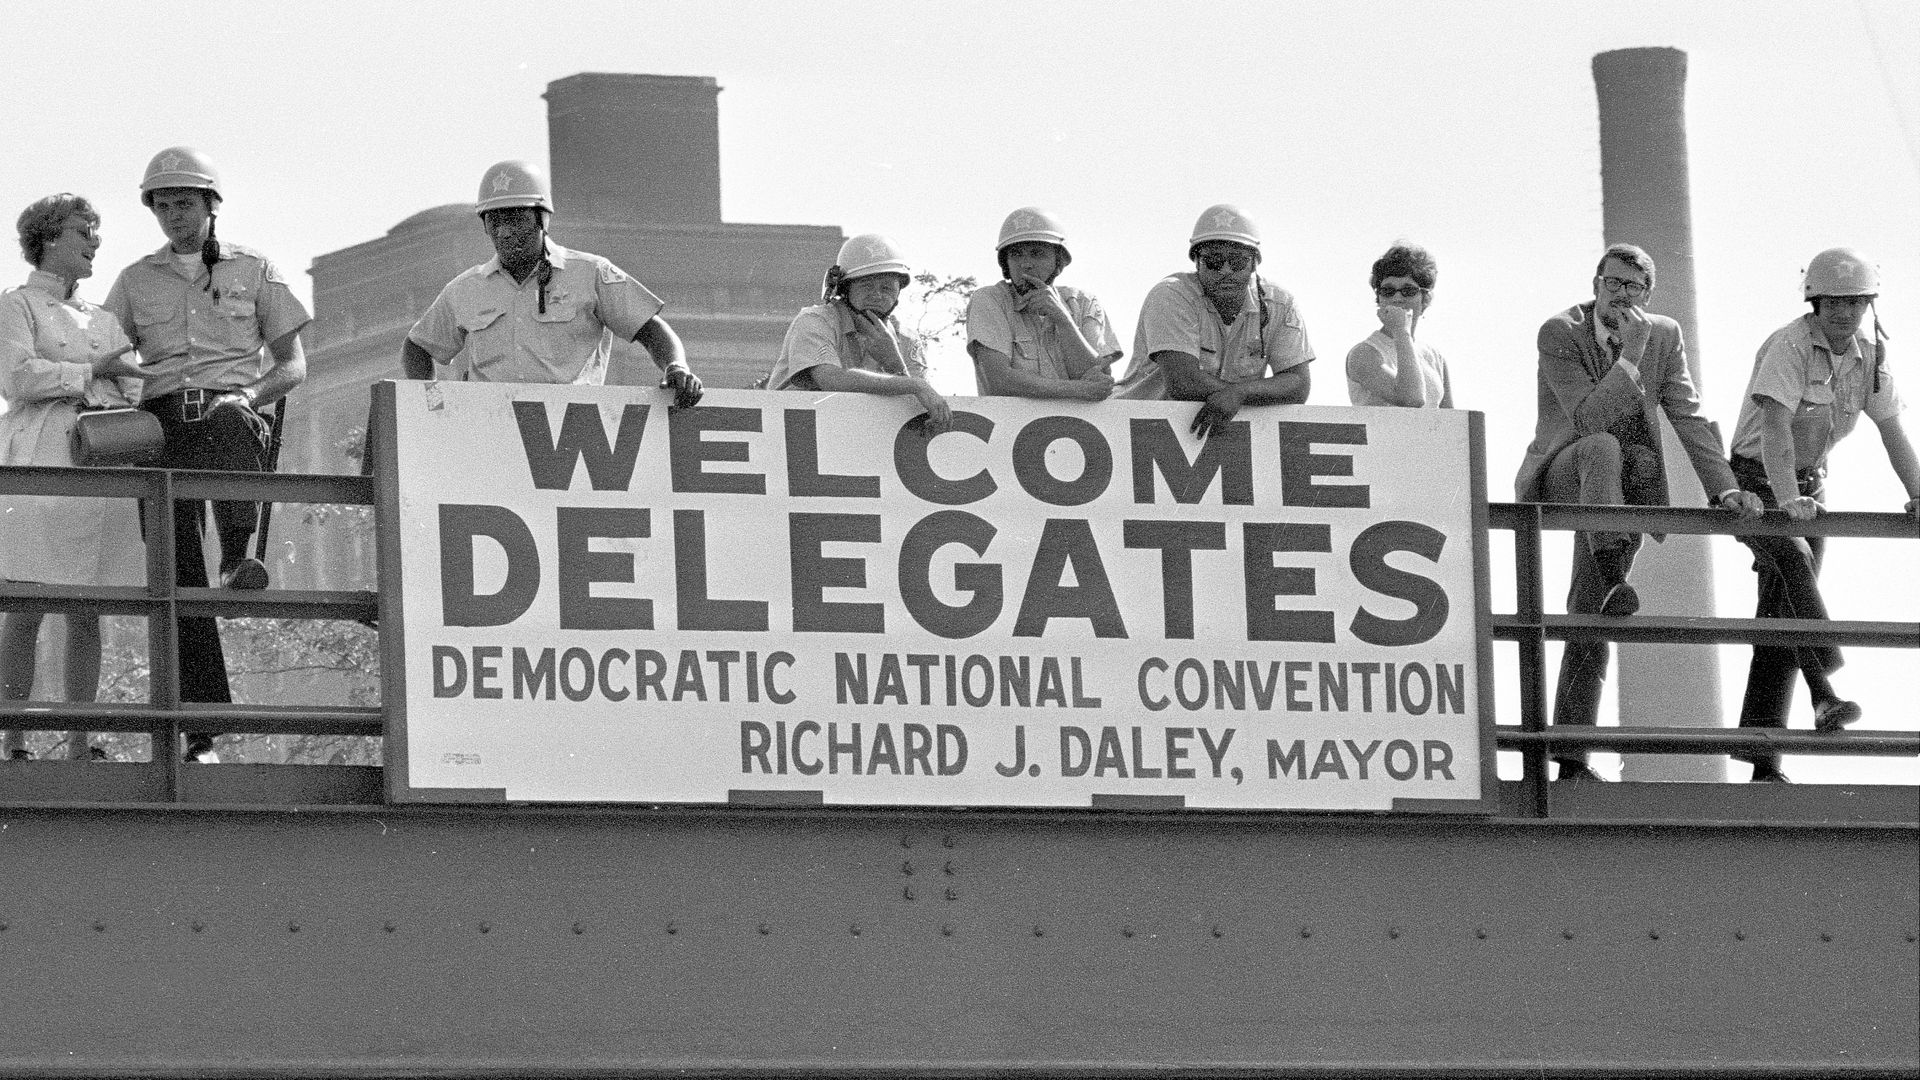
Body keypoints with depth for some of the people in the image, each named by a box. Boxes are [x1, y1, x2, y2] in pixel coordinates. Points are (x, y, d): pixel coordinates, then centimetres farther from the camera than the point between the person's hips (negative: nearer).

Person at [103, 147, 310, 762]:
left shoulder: (253, 271, 15)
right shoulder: (135, 282, 20)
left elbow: (293, 365, 13)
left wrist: (249, 396, -6)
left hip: (233, 412, -1)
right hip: (162, 427, 1)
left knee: (228, 423, -41)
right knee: (179, 577, -9)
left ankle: (239, 560, -53)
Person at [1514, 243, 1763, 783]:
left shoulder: (1665, 337, -2)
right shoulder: (1559, 334, -16)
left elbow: (1689, 418, -3)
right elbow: (1587, 419, -25)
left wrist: (1725, 489, -15)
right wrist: (1630, 355, -31)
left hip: (1617, 493, 4)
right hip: (1558, 477, -4)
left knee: (1588, 621, -1)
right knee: (1603, 448, -39)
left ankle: (1570, 757, 1)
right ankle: (1613, 582, -45)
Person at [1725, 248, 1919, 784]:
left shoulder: (1870, 355, 2)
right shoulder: (1789, 346, -21)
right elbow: (1775, 425, -31)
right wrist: (1788, 499, -42)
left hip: (1808, 486, 7)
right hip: (1752, 483, -7)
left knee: (1780, 614, 2)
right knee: (1794, 557, -35)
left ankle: (1762, 758, 2)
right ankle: (1825, 696, -49)